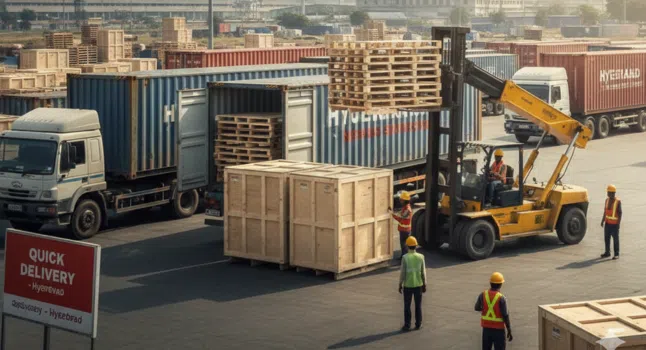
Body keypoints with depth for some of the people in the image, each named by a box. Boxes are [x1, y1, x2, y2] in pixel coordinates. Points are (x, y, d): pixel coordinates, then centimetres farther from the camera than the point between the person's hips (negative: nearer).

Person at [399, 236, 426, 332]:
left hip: (408, 285, -2)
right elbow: (423, 272, -1)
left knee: (407, 306, 6)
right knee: (418, 305, 13)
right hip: (418, 284, 2)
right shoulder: (420, 257, -5)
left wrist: (400, 285, 0)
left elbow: (402, 273, -10)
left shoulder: (405, 258, -13)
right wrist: (424, 284, 9)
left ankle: (407, 325, 7)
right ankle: (418, 324, 17)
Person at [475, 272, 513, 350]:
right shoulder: (501, 298, -17)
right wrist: (509, 331, -7)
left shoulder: (483, 295, -5)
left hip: (486, 328, 4)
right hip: (498, 329, -4)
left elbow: (477, 308, 10)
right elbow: (505, 316, -16)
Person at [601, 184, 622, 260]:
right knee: (606, 238, 10)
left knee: (615, 239, 0)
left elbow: (620, 213, -12)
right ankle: (607, 252, 20)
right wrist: (603, 220, 13)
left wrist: (619, 223, -15)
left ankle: (616, 254, 6)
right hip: (607, 223, 6)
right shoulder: (607, 200, 6)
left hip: (614, 223, -6)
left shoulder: (618, 201, -13)